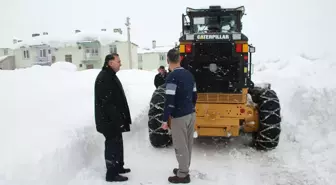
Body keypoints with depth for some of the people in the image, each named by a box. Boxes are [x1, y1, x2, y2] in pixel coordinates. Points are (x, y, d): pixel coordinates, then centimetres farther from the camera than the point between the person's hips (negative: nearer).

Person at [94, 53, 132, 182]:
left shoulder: (110, 76, 16)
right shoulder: (104, 77, -18)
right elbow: (106, 102, -25)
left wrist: (120, 118, 21)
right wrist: (117, 120, -23)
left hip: (113, 119, 10)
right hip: (110, 120, -10)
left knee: (117, 143, 19)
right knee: (113, 145, -2)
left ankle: (118, 167, 33)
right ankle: (111, 174, 10)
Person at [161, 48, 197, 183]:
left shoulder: (172, 77, -16)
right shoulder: (189, 74, 8)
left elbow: (169, 100, -21)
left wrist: (165, 120, -15)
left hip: (179, 117, -8)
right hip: (191, 114, 8)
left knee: (180, 146, 4)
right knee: (188, 144, 17)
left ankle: (183, 175, 15)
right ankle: (184, 169, 31)